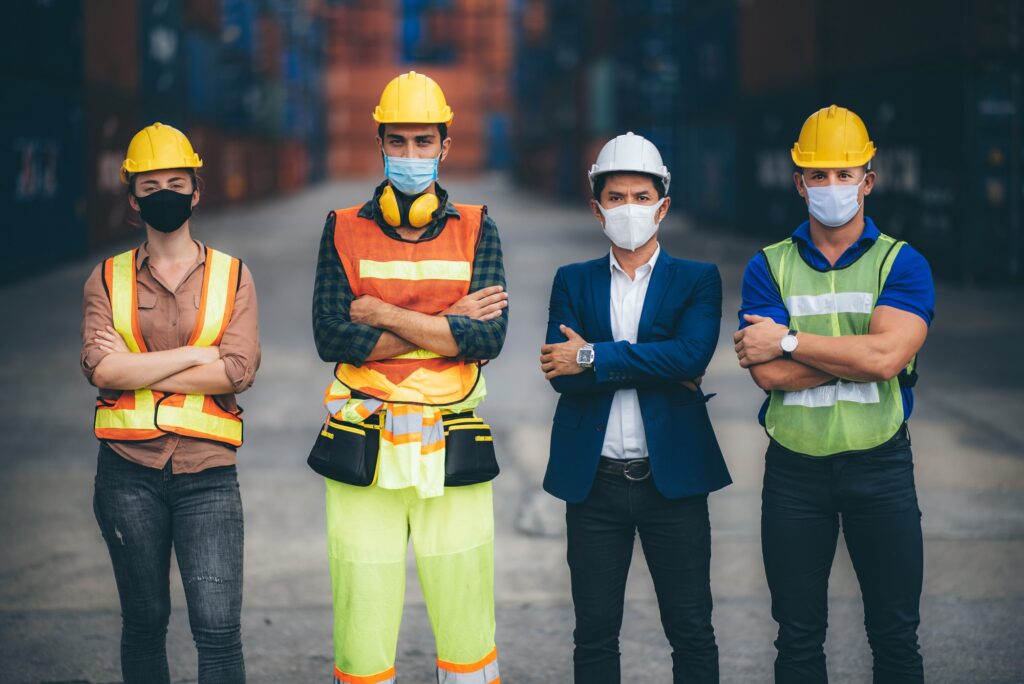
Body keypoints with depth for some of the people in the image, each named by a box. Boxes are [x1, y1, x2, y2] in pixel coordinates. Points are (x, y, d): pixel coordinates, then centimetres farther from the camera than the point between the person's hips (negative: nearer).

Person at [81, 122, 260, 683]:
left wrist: (136, 370, -9)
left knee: (218, 629, -9)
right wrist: (196, 353, -10)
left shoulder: (232, 275, 6)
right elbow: (100, 367, -10)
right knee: (143, 622, 11)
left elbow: (238, 370, -9)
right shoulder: (107, 278, 7)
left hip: (208, 473, -1)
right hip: (129, 472, 1)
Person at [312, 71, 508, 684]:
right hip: (363, 448, 0)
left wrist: (387, 316, -7)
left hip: (453, 447, 0)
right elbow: (330, 336, -5)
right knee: (361, 618, -3)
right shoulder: (344, 230, 8)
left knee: (468, 626, -1)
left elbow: (490, 338, -5)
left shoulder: (475, 229, 9)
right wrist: (448, 322, -6)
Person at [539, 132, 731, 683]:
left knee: (692, 633, 3)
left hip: (672, 478, -1)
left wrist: (593, 357, -16)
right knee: (594, 636, 7)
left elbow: (693, 353, -16)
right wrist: (658, 369, -13)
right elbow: (563, 374, -6)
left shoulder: (698, 280, 4)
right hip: (594, 482, 2)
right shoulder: (573, 282, 9)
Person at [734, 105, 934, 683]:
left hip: (879, 465, -1)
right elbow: (770, 374, -12)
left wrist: (790, 340, -15)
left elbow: (887, 355, -19)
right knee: (799, 636, 9)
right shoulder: (769, 267, 2)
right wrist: (858, 353, -16)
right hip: (795, 468, 1)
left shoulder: (902, 263, -1)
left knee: (896, 634, 6)